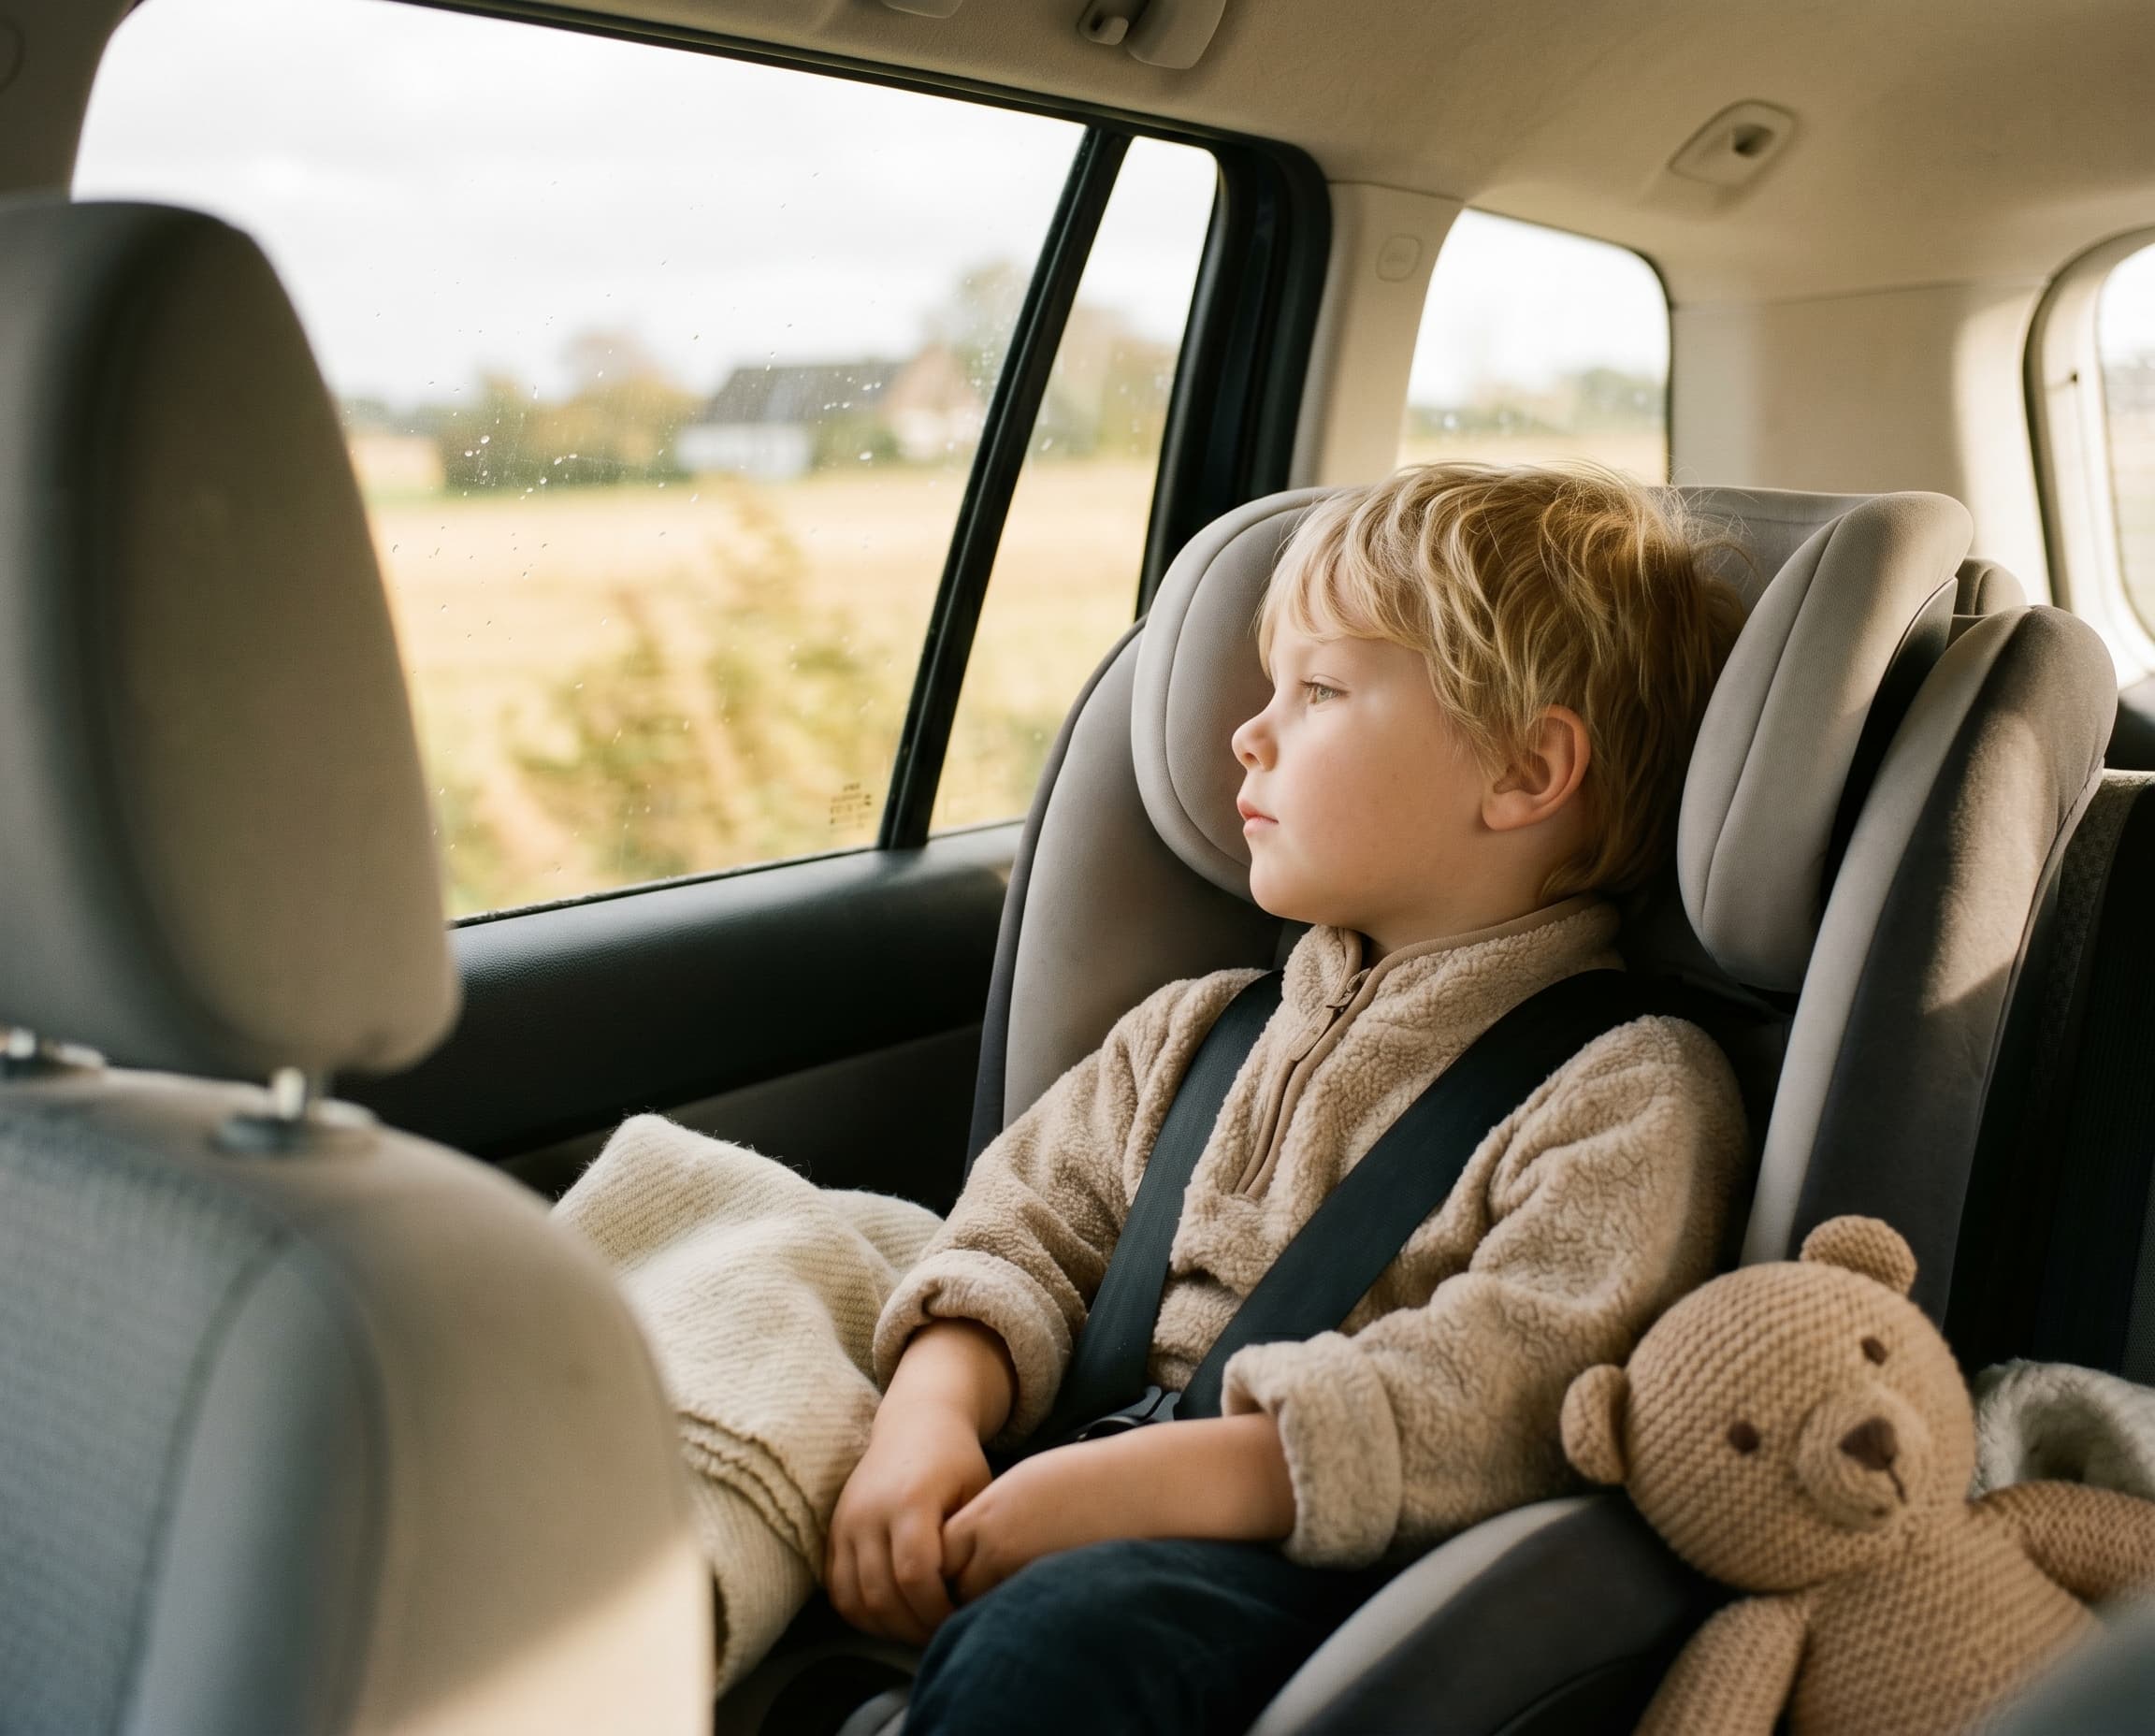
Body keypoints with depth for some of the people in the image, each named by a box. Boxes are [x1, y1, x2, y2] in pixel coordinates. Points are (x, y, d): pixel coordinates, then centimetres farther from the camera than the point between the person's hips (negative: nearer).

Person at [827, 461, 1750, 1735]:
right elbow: (1031, 1232, 15)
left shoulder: (1631, 1093, -3)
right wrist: (932, 1415, -7)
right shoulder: (1199, 1033, 19)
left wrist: (1140, 1484, -24)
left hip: (1335, 1574, -5)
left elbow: (1499, 1399, -16)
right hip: (1099, 1522, 6)